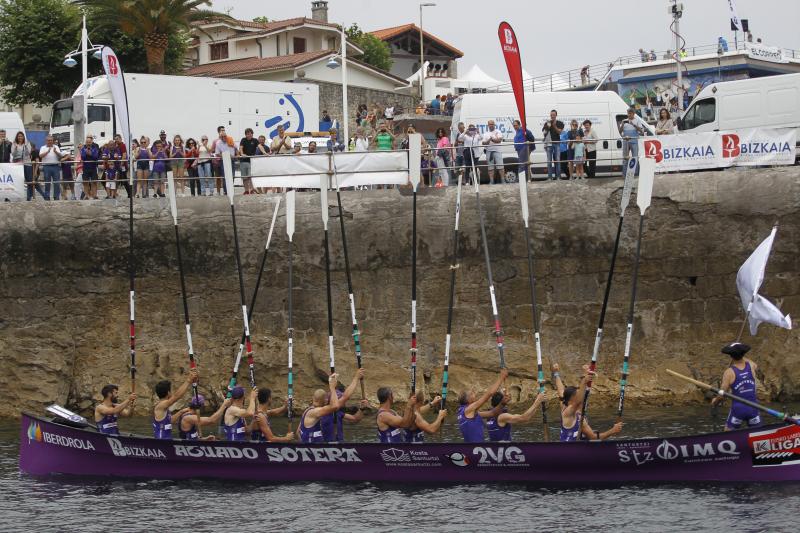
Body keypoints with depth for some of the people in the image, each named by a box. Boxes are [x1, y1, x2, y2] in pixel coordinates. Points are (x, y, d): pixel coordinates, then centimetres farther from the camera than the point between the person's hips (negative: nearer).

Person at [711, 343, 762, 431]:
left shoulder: (729, 372, -11)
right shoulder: (751, 366, -1)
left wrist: (714, 401, 12)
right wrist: (742, 357, 36)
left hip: (738, 409, -3)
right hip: (753, 408, 3)